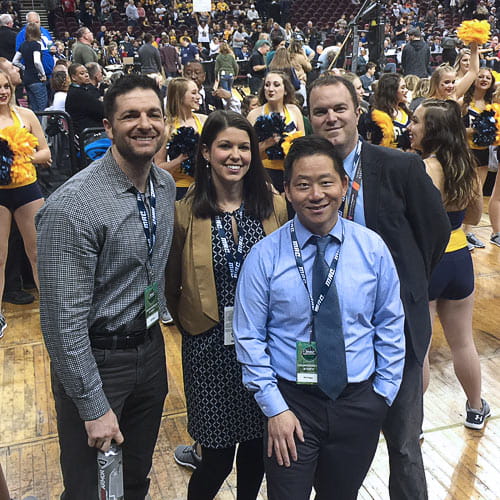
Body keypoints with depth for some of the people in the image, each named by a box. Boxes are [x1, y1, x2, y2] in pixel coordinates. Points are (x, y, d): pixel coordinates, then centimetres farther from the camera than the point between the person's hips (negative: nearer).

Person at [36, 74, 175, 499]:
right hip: (95, 359, -6)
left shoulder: (166, 185, -1)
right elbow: (63, 320, -23)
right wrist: (94, 406, -18)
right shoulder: (72, 207, -25)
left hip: (151, 347, 6)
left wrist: (157, 314, 15)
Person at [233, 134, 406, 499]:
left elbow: (391, 327, 3)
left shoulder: (373, 249, -5)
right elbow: (249, 339, -6)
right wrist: (275, 409, -8)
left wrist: (383, 395, 1)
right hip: (292, 403, -2)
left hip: (360, 402, 2)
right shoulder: (264, 257, -11)